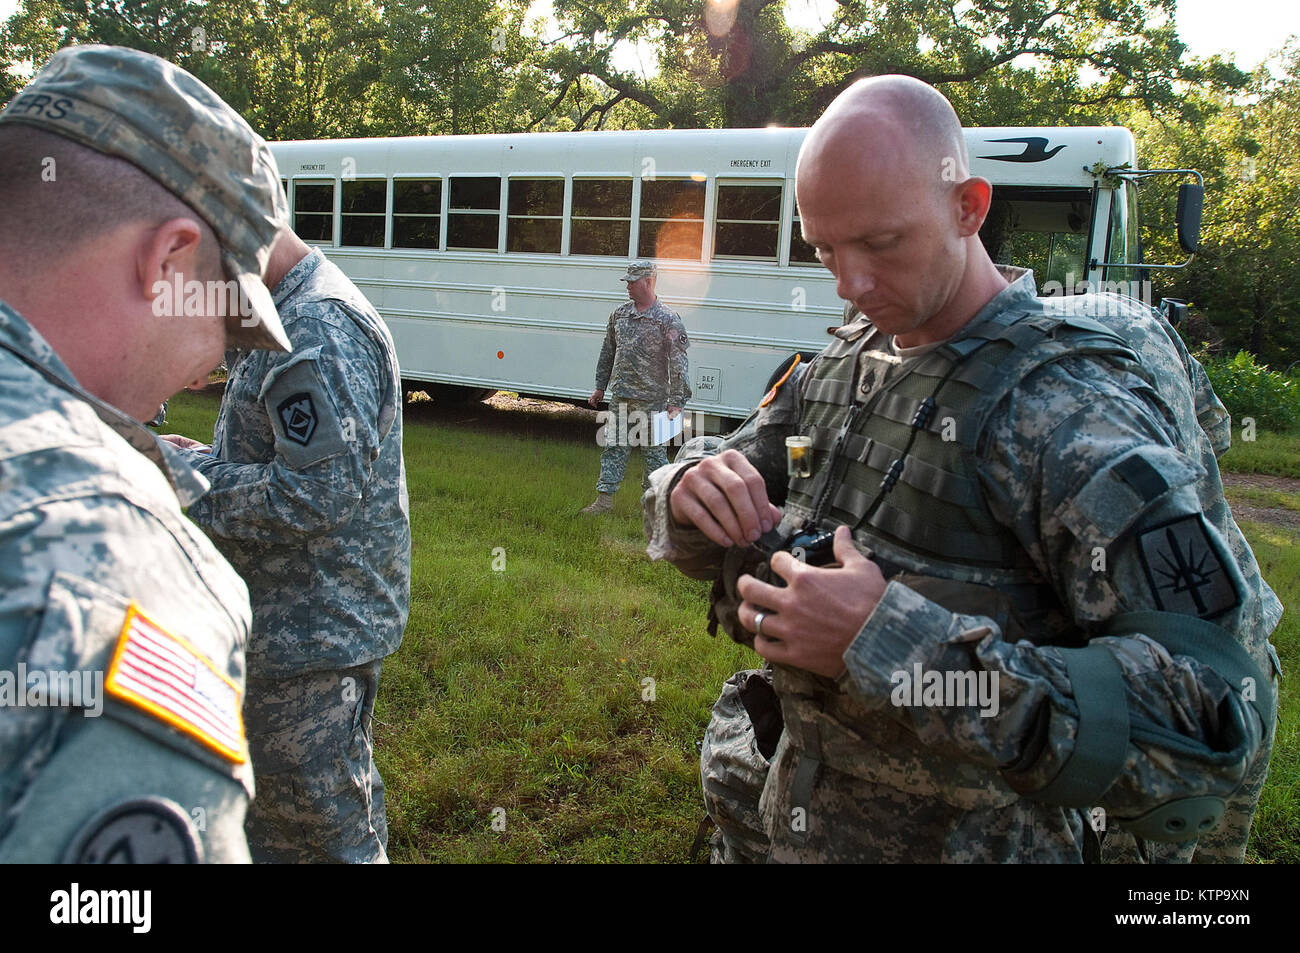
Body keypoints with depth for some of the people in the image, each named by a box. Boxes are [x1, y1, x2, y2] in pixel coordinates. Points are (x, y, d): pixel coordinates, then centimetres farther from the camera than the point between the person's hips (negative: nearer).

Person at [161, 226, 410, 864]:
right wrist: (206, 459, 6)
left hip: (314, 635, -10)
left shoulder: (319, 331, -24)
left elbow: (316, 497, -30)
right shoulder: (285, 316, 11)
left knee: (324, 822, 7)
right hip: (291, 619, 10)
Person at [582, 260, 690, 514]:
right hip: (621, 398, 5)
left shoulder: (668, 320, -8)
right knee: (614, 447, 7)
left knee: (653, 450, 5)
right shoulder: (619, 314, 9)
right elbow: (608, 353, 19)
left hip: (652, 400, -5)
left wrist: (677, 401, -14)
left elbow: (678, 363, -10)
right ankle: (604, 499, 12)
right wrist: (600, 387, 20)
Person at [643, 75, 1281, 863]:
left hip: (977, 843, -6)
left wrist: (886, 642, -34)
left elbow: (1217, 728, -31)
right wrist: (692, 496, -17)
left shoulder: (1069, 407, -23)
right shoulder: (840, 368, -1)